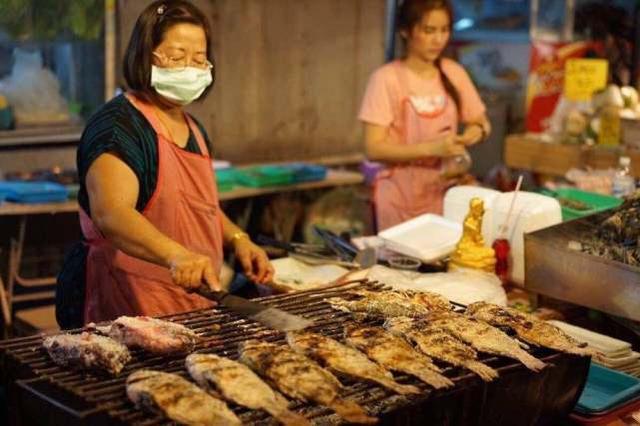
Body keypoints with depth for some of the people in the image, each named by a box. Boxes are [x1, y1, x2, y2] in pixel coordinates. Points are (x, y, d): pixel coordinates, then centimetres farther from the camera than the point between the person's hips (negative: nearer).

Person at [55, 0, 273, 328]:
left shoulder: (193, 129, 11)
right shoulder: (118, 125, -15)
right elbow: (111, 214, -32)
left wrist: (238, 239, 7)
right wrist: (176, 255, -48)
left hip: (193, 305, 8)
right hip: (127, 308, -8)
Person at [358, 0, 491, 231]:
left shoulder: (454, 73, 3)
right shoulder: (387, 78, -11)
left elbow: (481, 122, 14)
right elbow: (374, 148, -15)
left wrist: (476, 130, -9)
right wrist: (430, 148, -25)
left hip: (445, 194, 4)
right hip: (401, 202, -4)